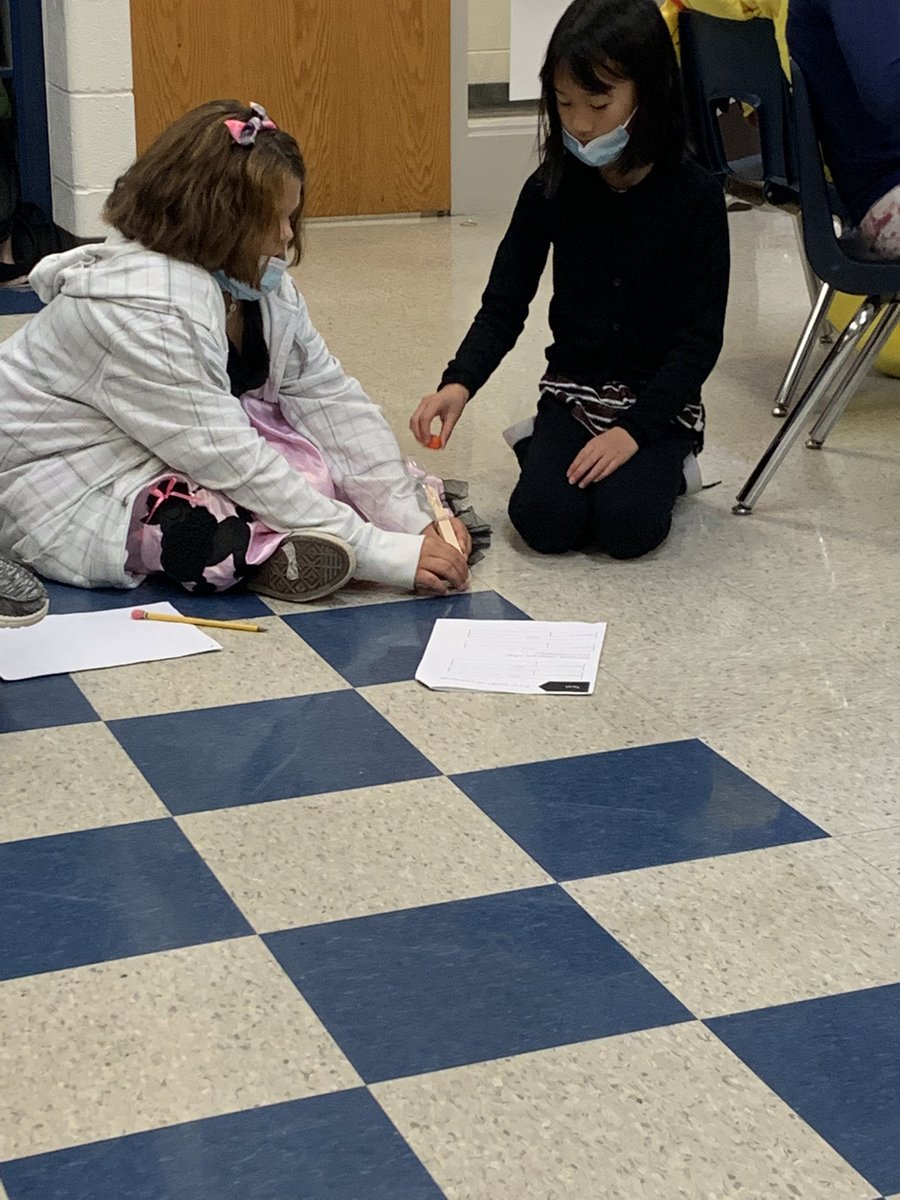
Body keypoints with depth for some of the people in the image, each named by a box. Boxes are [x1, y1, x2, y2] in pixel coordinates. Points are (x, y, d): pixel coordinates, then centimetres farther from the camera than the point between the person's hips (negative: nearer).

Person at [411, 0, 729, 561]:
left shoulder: (695, 196, -13)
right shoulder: (553, 188, -6)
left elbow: (701, 336, -11)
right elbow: (504, 306, -2)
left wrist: (633, 430, -20)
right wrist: (459, 383, -21)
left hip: (660, 399, -2)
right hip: (572, 391, 2)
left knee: (627, 525, -25)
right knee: (545, 519, -22)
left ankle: (664, 466, 7)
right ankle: (539, 447, 10)